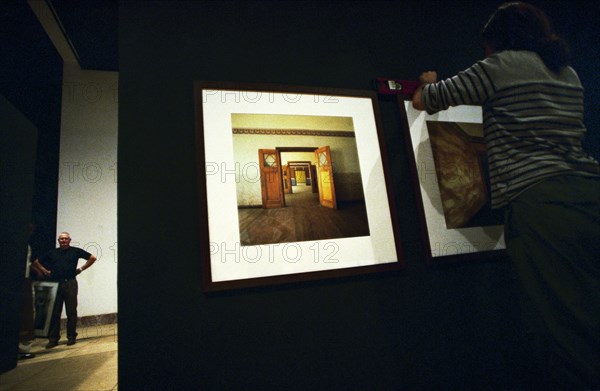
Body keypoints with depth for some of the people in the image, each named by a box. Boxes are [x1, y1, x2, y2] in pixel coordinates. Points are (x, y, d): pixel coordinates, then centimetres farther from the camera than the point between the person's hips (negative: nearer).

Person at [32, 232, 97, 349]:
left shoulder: (75, 251, 5)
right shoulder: (52, 253, 12)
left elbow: (93, 258, 4)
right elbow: (36, 262, 22)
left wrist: (81, 269, 2)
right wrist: (45, 271, 9)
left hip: (70, 283, -2)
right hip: (55, 284, 3)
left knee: (71, 312, 2)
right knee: (55, 312, 5)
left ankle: (71, 337, 9)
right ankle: (53, 339, 12)